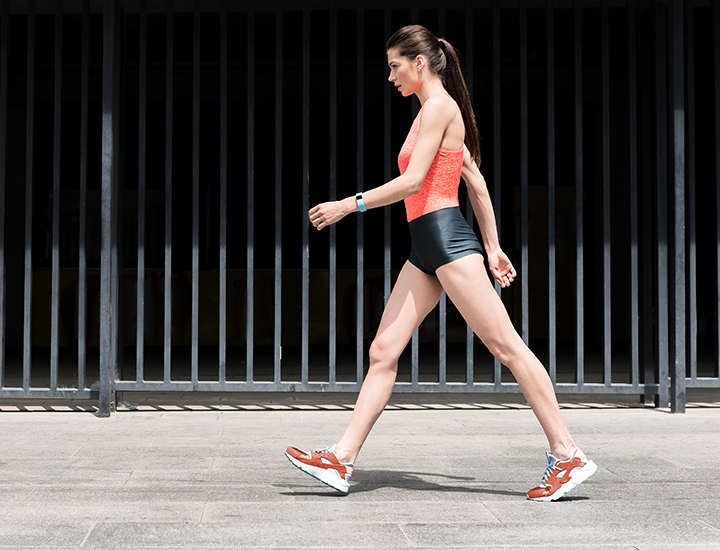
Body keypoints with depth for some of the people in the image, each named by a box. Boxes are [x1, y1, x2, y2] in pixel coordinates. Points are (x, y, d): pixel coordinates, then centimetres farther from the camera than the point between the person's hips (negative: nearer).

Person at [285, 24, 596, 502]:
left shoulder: (438, 106, -7)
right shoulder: (439, 110, 22)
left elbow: (411, 182, -16)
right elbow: (476, 181, 23)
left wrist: (347, 205, -10)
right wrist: (492, 247, 23)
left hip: (447, 238, -10)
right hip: (427, 248, 10)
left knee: (507, 347, -7)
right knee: (383, 351, 5)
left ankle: (567, 455, -2)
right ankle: (341, 460, 6)